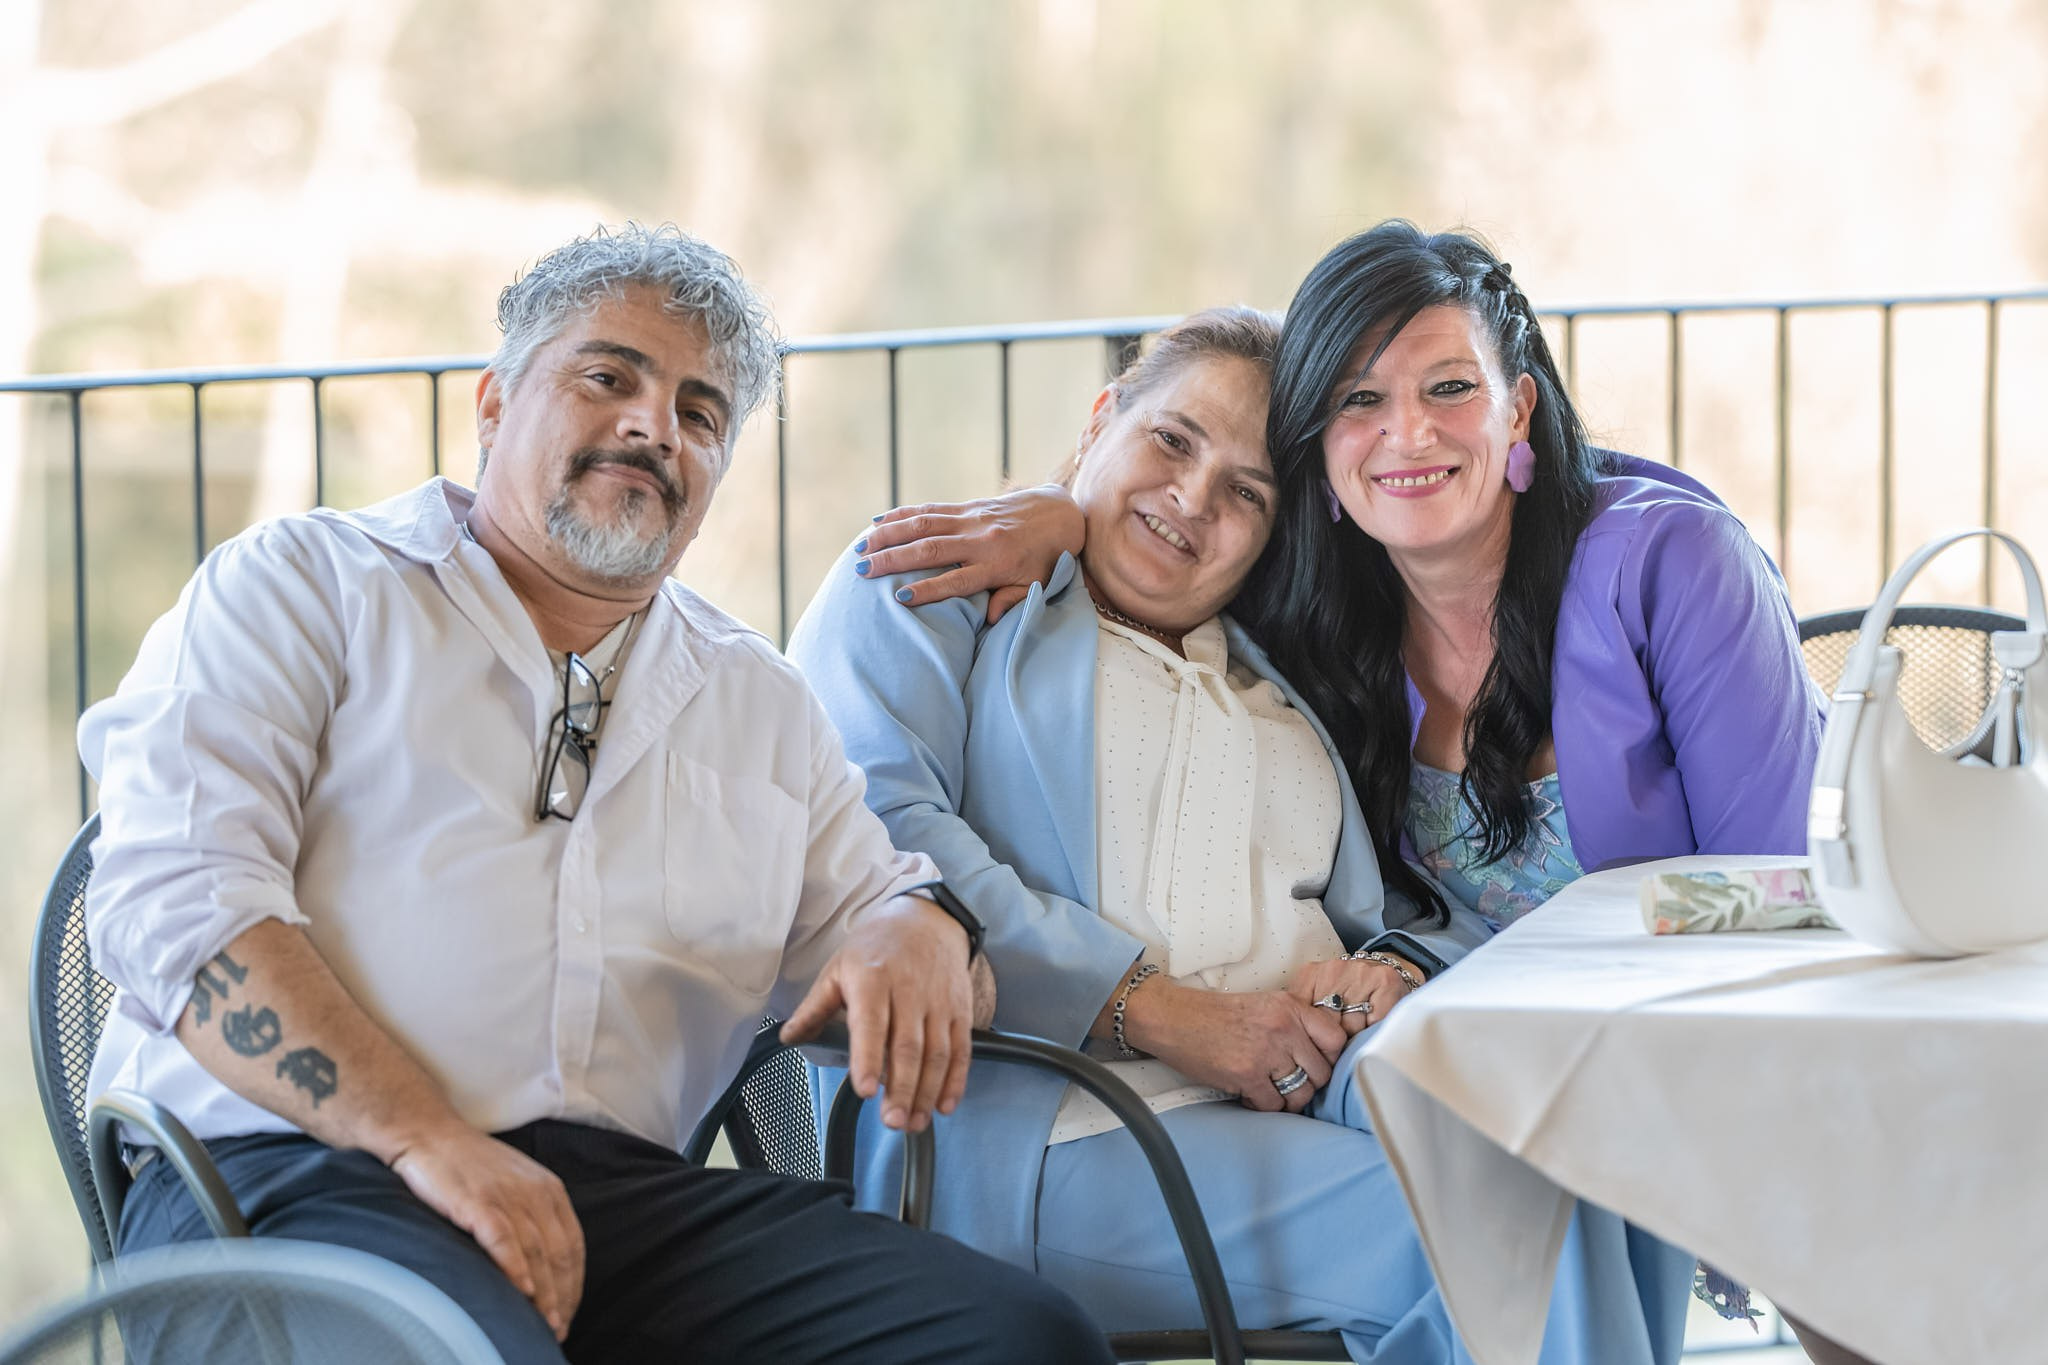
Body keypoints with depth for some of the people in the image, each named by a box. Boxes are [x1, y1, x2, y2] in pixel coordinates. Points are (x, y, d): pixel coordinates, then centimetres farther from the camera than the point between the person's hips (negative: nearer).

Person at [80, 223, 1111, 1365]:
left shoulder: (763, 702, 26)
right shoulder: (300, 586, 10)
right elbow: (174, 888, -4)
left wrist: (918, 929, 0)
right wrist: (424, 1137, -17)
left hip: (625, 1188, 5)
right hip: (287, 1165, -5)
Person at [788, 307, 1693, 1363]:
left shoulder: (1287, 687, 28)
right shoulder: (926, 583, 11)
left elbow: (1430, 918, 23)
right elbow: (868, 830, -8)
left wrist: (1395, 974, -5)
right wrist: (1153, 1007, -14)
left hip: (1311, 1093, 6)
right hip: (1029, 1120, -6)